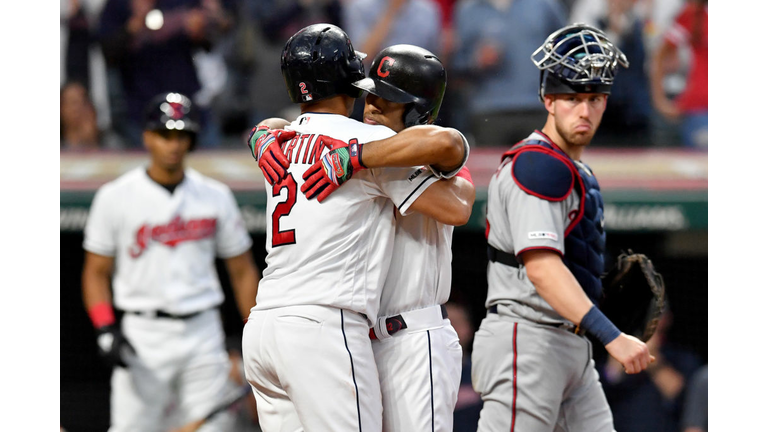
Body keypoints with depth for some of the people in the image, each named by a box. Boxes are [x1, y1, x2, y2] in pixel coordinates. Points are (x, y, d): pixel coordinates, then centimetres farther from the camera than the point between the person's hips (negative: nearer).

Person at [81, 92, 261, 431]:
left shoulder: (216, 197, 8)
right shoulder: (115, 197, 1)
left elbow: (243, 272, 12)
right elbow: (96, 273, 4)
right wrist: (106, 330, -11)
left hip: (203, 334, 2)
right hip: (142, 336, -2)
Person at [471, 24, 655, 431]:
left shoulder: (574, 170, 20)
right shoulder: (538, 164, -12)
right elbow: (541, 267, -24)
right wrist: (612, 337, -30)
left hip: (571, 349, 10)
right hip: (526, 340, -10)